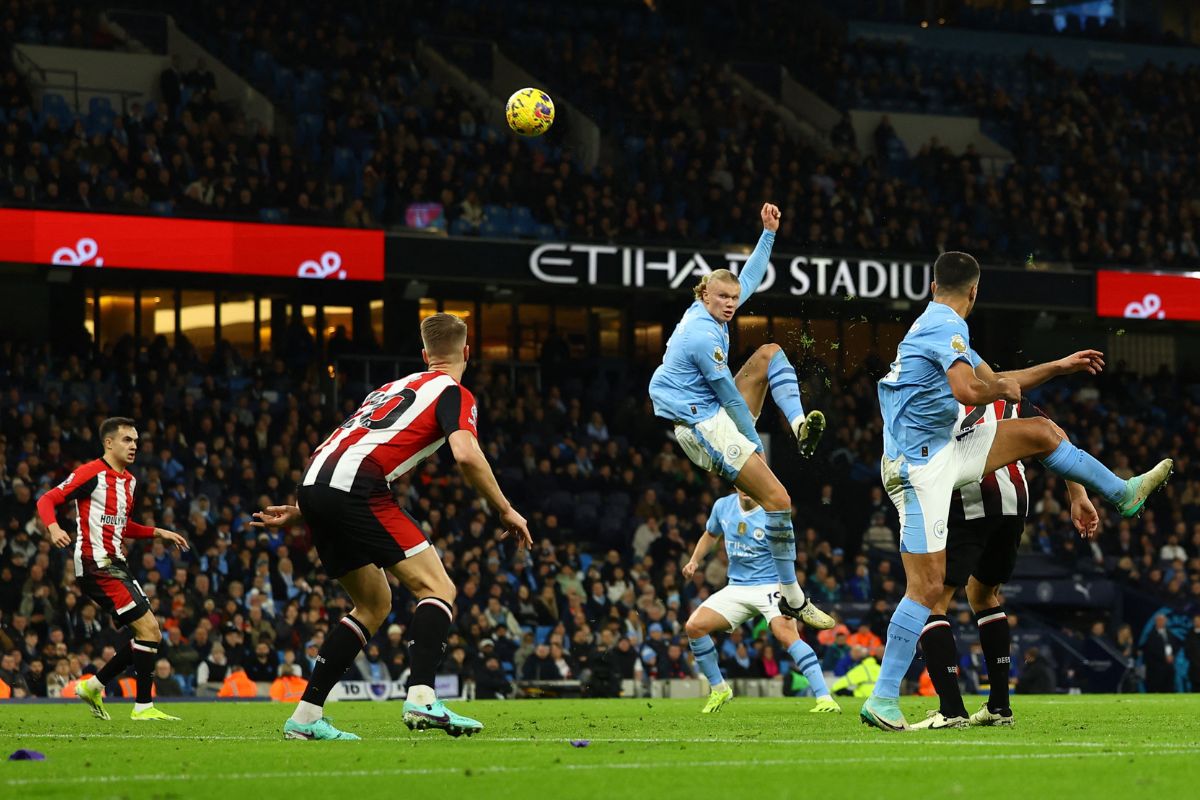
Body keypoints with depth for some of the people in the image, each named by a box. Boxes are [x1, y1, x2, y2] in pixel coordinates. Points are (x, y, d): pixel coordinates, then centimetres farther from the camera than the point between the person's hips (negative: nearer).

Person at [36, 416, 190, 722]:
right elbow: (47, 500, -11)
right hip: (95, 565, -9)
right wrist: (54, 528, -30)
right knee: (148, 629, -14)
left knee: (150, 634, 8)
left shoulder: (129, 481, 16)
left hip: (115, 564, 9)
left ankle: (94, 686, 18)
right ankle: (143, 706, -9)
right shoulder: (91, 473, -10)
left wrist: (158, 533, 18)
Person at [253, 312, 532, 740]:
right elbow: (466, 455, -11)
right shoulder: (454, 393, 7)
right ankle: (421, 697, -26)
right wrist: (506, 511, 0)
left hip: (314, 480, 8)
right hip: (356, 489, -8)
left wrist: (302, 510, 35)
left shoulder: (394, 388, 31)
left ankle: (305, 717, 14)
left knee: (375, 605, 19)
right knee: (438, 588, -5)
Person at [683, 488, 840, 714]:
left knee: (786, 634, -30)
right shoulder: (723, 507, 2)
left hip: (770, 585, -5)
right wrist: (694, 561, 9)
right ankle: (719, 689, 10)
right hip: (737, 587, 5)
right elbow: (711, 535, 24)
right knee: (694, 626, -11)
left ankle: (824, 698, -31)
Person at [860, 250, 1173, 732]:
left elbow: (994, 381, 29)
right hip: (919, 468, -9)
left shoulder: (936, 327, 16)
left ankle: (1123, 494, 32)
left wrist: (1059, 367, 32)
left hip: (943, 452, 9)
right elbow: (969, 390, -31)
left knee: (1039, 432, 15)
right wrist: (1001, 388, -9)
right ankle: (882, 699, -8)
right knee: (928, 585, -11)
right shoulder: (947, 326, -15)